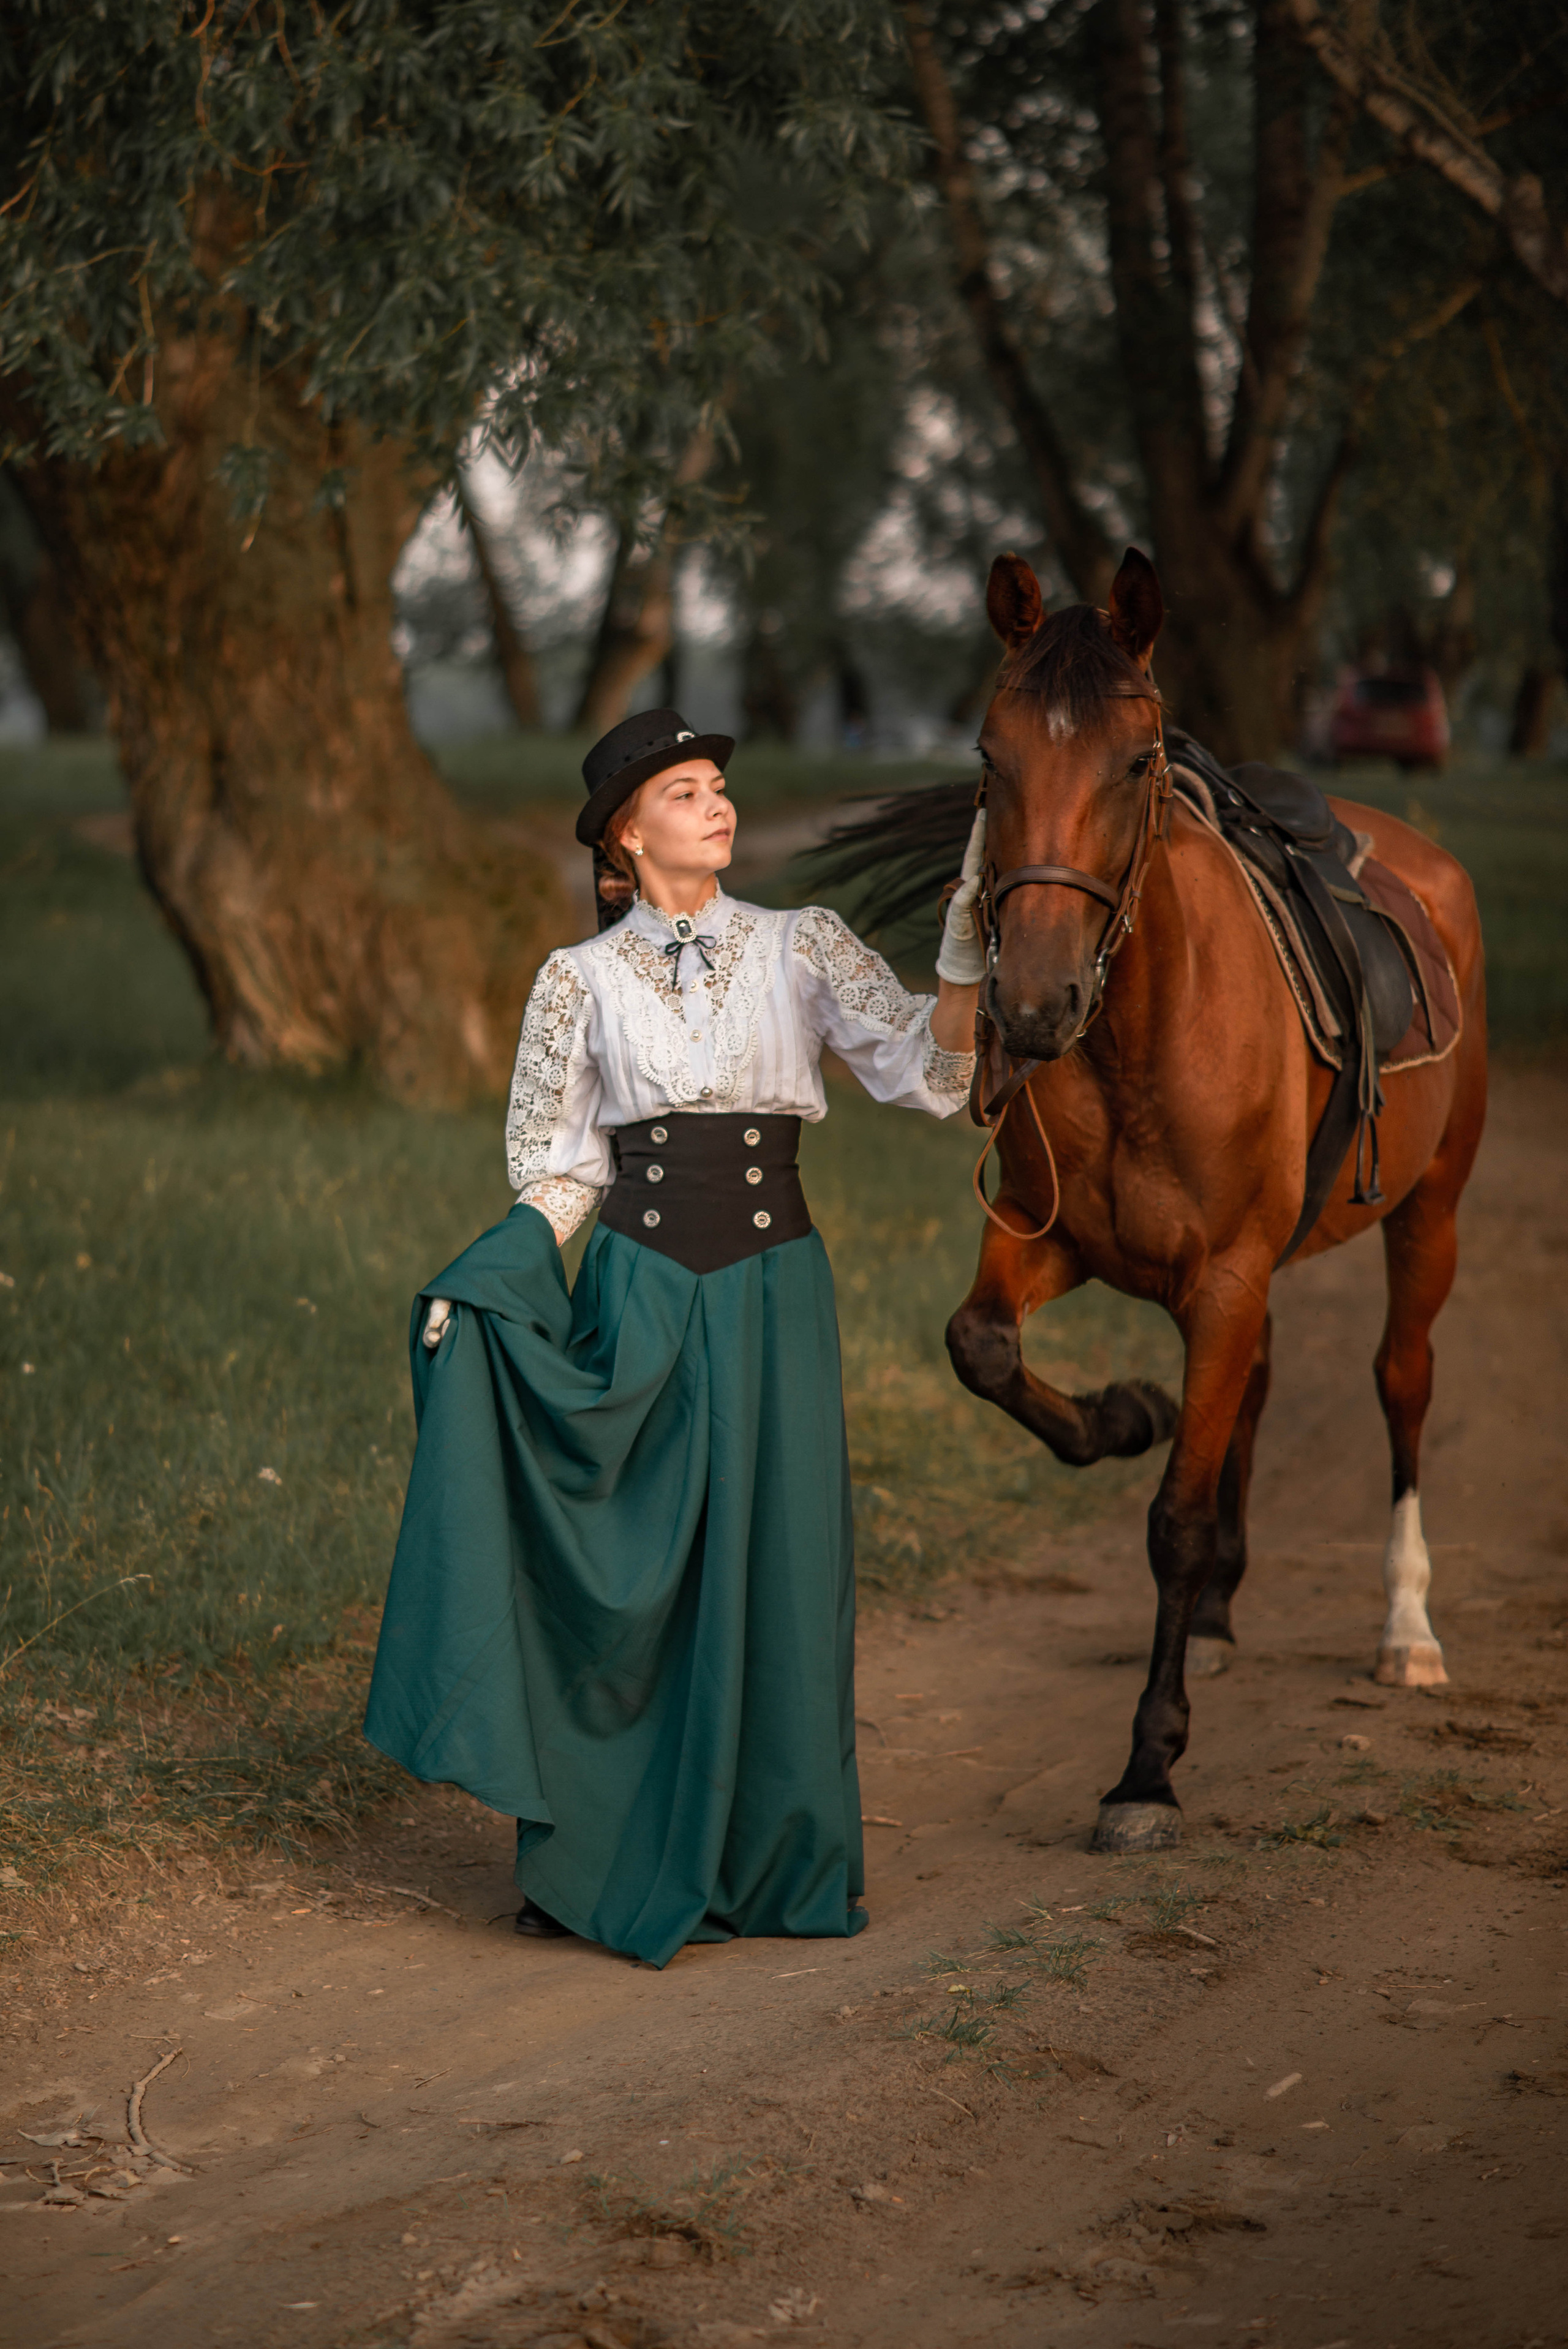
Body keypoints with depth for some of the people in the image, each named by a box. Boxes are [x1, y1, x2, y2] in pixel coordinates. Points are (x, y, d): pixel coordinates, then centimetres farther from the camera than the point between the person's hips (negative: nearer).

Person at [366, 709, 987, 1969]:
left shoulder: (803, 949, 3)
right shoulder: (580, 981, 3)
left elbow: (931, 1070, -6)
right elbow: (560, 1170, 6)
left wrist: (966, 943, -21)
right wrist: (486, 1287, -9)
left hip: (773, 1291, 0)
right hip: (637, 1294, 0)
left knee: (777, 1566, 4)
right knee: (619, 1571, 2)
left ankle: (789, 1852, 20)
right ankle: (601, 1853, 17)